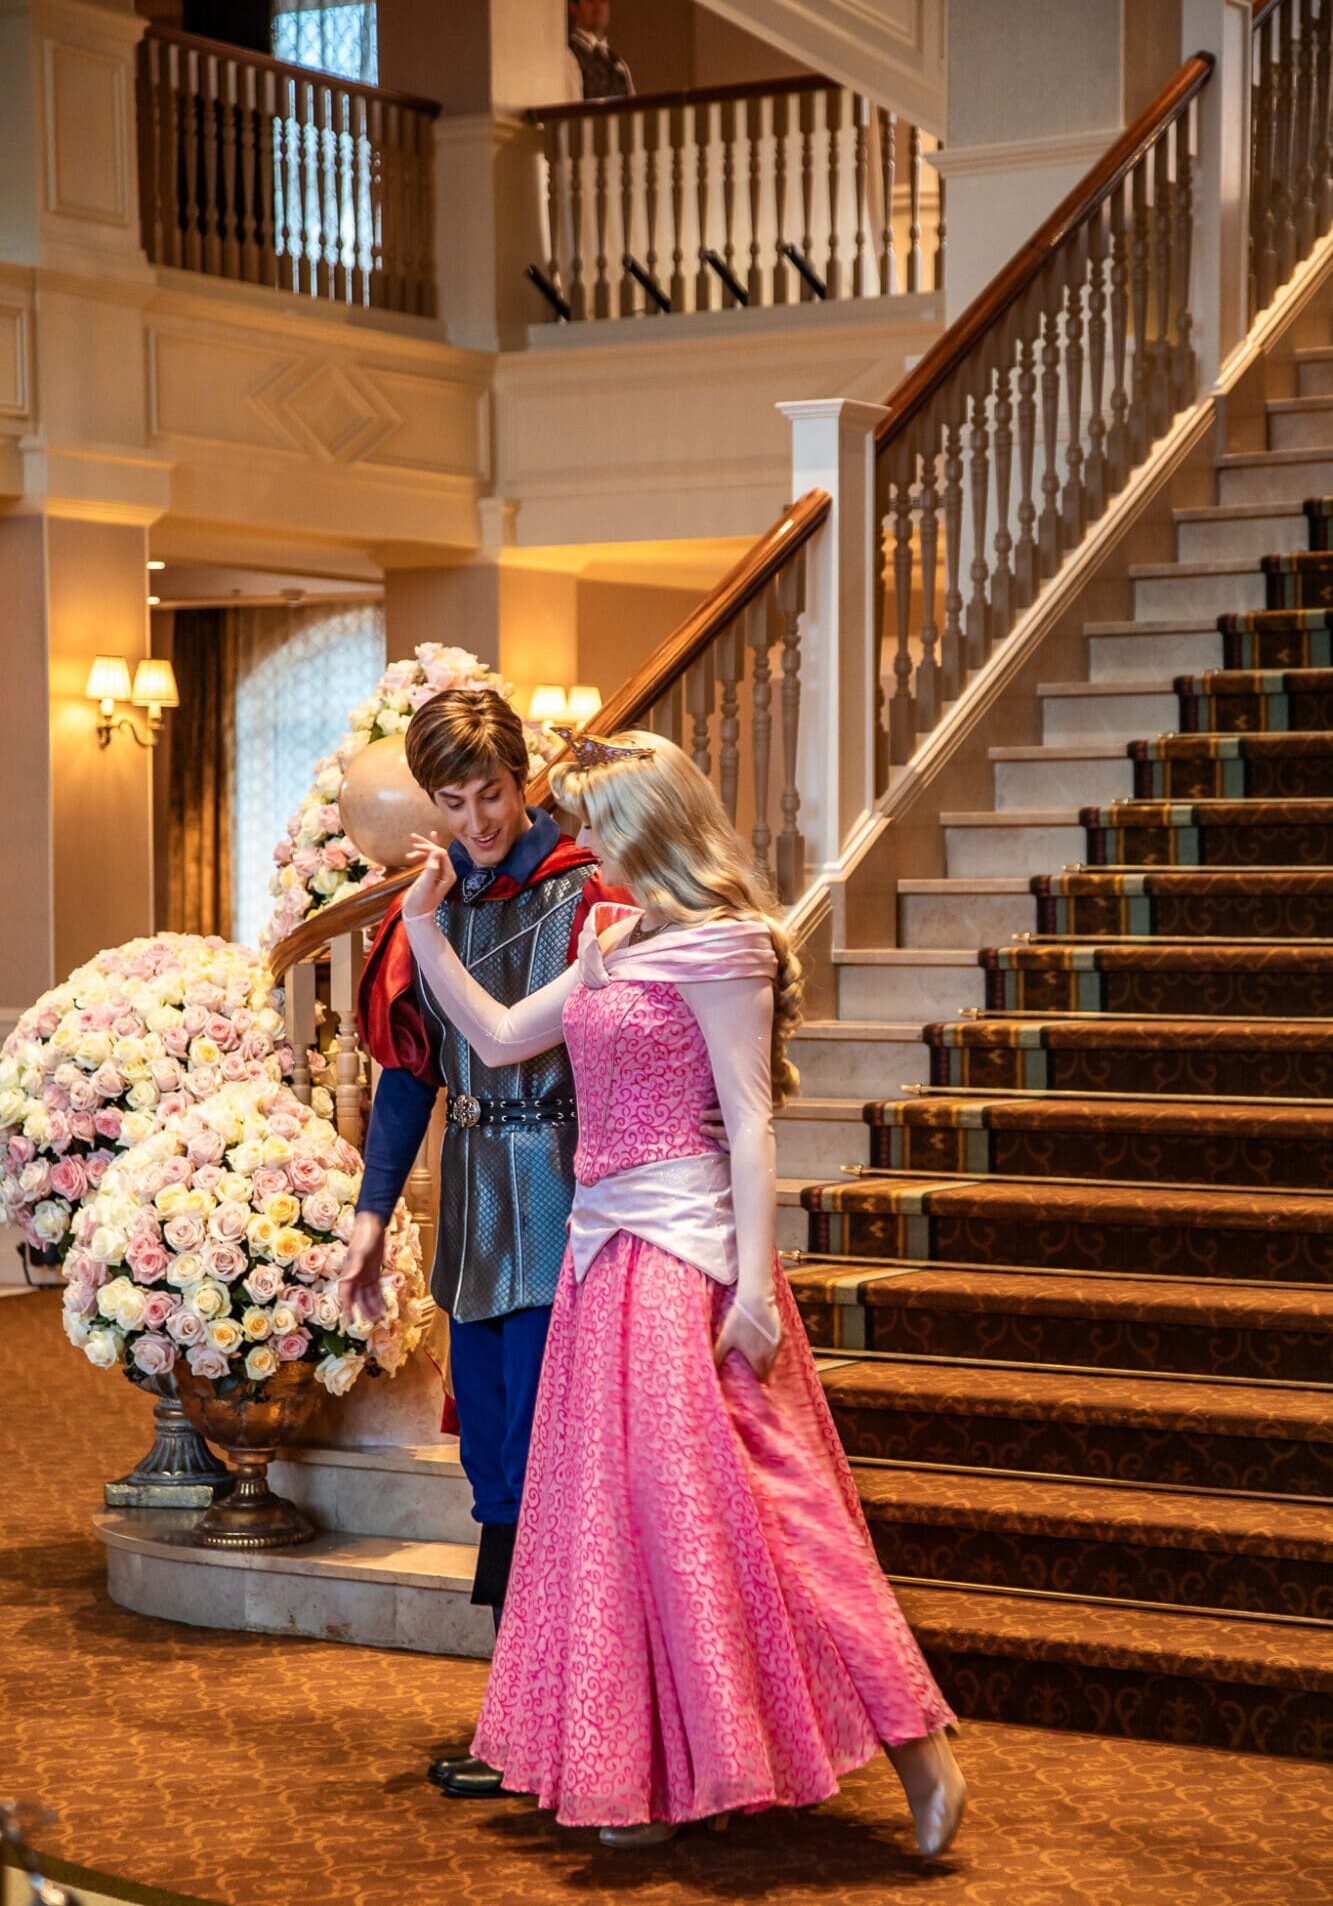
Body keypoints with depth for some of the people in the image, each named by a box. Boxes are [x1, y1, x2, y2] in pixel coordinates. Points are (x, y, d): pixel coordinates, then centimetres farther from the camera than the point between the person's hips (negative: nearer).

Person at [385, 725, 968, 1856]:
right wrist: (424, 926, 19)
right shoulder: (615, 946, 15)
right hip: (606, 1246, 9)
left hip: (683, 1252, -9)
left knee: (707, 1501, -10)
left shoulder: (717, 950, -11)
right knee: (616, 1505, 10)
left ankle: (918, 1752, -5)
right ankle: (645, 1772, 18)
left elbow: (751, 1124, -15)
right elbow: (496, 1040, 22)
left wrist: (755, 1282, -20)